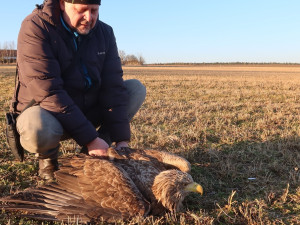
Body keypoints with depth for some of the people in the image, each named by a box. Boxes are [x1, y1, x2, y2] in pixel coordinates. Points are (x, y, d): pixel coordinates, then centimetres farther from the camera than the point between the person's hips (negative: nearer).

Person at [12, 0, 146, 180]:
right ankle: (48, 156, -1)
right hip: (46, 111, -5)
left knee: (137, 88, -6)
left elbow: (113, 86, -10)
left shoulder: (105, 33, -3)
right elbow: (48, 92, -28)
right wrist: (89, 138, -31)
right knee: (38, 130, -39)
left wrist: (122, 140, -19)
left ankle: (102, 147, -5)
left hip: (88, 109, 5)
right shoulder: (35, 27, -19)